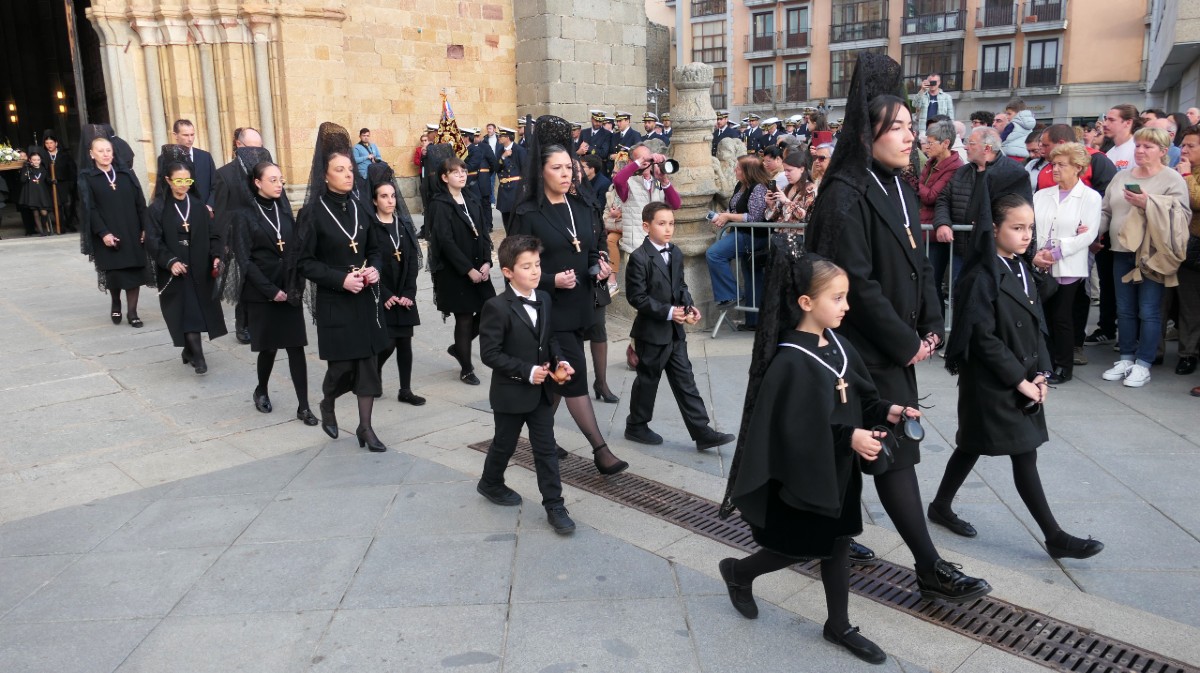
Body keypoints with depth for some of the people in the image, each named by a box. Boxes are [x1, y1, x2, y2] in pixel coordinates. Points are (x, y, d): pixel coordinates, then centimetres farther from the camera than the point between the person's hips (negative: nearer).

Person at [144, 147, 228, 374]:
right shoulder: (157, 209, -2)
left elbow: (212, 234, 9)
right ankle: (197, 356, -8)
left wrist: (216, 256, -8)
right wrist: (170, 261, -21)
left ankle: (189, 350, 25)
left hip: (200, 270, 3)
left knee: (198, 311, 7)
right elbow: (153, 241, -7)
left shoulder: (198, 206, 7)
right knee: (187, 313, -8)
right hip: (175, 273, -3)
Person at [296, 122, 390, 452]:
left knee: (368, 362, 3)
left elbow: (375, 248, 16)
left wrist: (374, 269, -6)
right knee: (343, 365, 0)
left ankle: (365, 426, 13)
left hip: (364, 297, 5)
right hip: (333, 301, -4)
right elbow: (304, 262, -9)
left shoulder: (359, 208, 6)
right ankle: (327, 405, 33)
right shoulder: (312, 213, -9)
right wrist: (341, 279, -19)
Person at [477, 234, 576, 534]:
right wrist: (527, 371, -23)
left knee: (546, 449, 7)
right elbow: (489, 353, -19)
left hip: (542, 391, 5)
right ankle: (490, 484, 42)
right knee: (504, 445, 15)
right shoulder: (497, 307, -19)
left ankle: (554, 506, 14)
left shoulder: (545, 299, 3)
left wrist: (559, 360, -5)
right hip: (511, 393, -5)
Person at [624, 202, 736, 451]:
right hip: (651, 331, -7)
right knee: (648, 380, 7)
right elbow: (637, 297, -17)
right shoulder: (639, 258, -15)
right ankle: (636, 427, 25)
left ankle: (702, 432, 9)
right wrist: (668, 312, -22)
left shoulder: (675, 254, 8)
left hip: (675, 331, 7)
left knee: (685, 381, 7)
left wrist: (689, 306, -3)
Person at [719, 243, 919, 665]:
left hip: (839, 469, 8)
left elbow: (860, 396, 11)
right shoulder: (790, 362, -26)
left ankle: (839, 626, 35)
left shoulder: (837, 344, 0)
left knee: (838, 544, 17)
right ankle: (738, 572, 36)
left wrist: (885, 411, -7)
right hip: (804, 474, -8)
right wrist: (848, 438, -27)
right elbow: (793, 429, -26)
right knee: (804, 548, 9)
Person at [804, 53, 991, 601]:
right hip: (867, 351, -9)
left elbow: (918, 264, 14)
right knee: (896, 453, -1)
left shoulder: (896, 189, 10)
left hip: (899, 346, 9)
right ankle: (930, 569, 9)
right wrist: (906, 343, -14)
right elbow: (856, 284, -21)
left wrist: (931, 328, 4)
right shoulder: (845, 198, -18)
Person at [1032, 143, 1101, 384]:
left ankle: (1063, 367, 11)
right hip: (1040, 267, 4)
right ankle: (1044, 364, 13)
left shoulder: (1090, 197, 1)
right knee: (1043, 316, 3)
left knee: (1061, 317, -1)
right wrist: (1036, 254, -12)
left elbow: (1088, 234, -8)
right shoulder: (1042, 195, 13)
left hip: (1068, 268, -4)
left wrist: (1056, 253, -15)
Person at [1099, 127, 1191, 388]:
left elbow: (1182, 216, -13)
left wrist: (1148, 204, -21)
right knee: (1125, 310, 11)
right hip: (1122, 252, 5)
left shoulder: (1173, 179, -4)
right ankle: (1126, 358, 21)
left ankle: (1143, 364, 6)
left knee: (1149, 312, -1)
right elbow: (1106, 211, 14)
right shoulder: (1121, 176, 13)